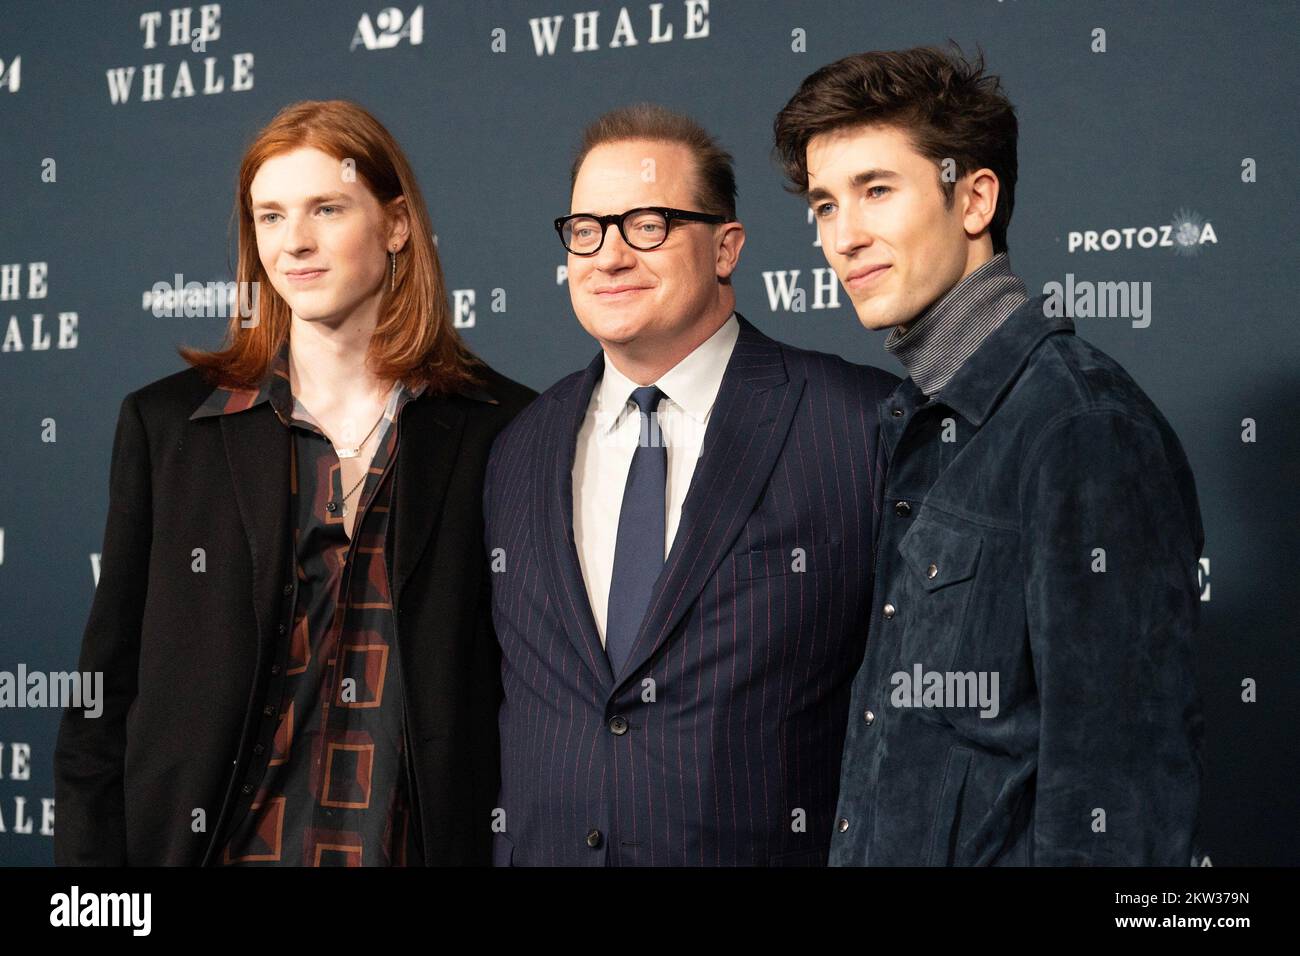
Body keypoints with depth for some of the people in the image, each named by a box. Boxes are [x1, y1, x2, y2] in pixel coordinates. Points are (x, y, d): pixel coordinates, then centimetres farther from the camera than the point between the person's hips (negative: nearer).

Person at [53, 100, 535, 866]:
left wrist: (523, 844, -5)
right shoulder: (166, 424, 2)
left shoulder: (502, 431, -1)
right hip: (214, 840, 1)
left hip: (425, 841, -1)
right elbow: (110, 686, 3)